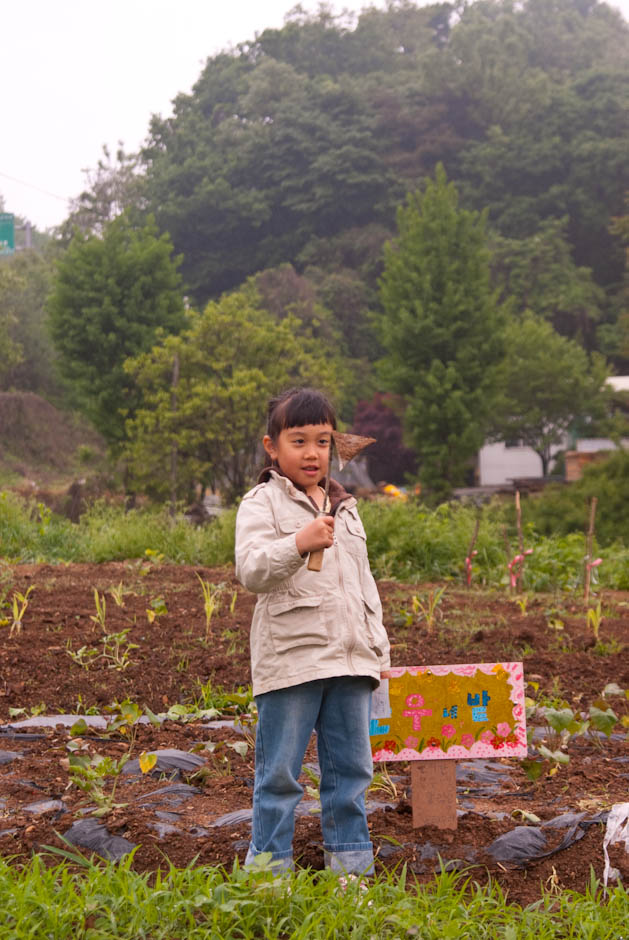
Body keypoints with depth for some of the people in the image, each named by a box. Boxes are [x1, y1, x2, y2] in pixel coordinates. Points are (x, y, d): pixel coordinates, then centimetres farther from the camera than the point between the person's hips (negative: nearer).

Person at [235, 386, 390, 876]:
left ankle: (351, 862, 22)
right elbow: (250, 569, -18)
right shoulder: (262, 503, -3)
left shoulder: (345, 506, 18)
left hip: (350, 659, 6)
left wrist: (377, 642, 20)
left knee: (351, 766, 11)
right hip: (290, 659, -6)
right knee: (280, 771, 0)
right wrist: (300, 543, -32)